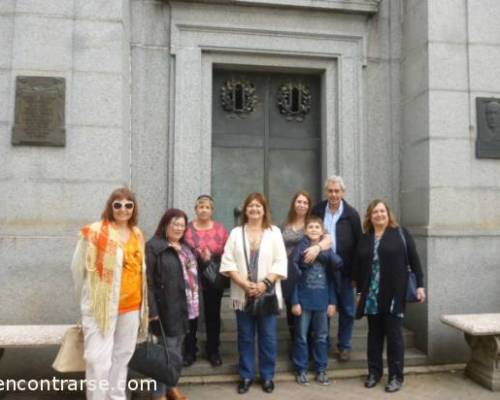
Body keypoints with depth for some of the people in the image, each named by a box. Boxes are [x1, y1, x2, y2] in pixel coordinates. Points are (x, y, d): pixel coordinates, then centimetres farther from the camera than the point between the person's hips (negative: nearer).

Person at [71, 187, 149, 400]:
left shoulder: (137, 234, 9)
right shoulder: (94, 232, -8)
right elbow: (78, 267, -3)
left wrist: (143, 303, 15)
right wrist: (88, 298, 6)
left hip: (131, 305, 6)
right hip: (102, 305, -5)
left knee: (122, 356, 15)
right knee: (99, 360, -7)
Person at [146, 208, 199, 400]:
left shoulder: (185, 247, 15)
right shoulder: (154, 246, -11)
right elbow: (148, 280, -16)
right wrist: (152, 310, -20)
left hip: (184, 307, 7)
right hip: (167, 307, -7)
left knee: (177, 348, 16)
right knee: (168, 350, -1)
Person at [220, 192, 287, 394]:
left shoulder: (274, 232, 3)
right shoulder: (236, 233, 6)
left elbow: (280, 263, -4)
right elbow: (228, 263, -2)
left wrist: (265, 284, -15)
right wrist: (245, 284, -13)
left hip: (267, 294, -1)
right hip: (243, 295, 1)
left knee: (268, 338, 6)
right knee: (245, 337, 9)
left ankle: (267, 376, 21)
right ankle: (246, 376, 22)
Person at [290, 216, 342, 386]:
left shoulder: (327, 251, 2)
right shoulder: (300, 249, -5)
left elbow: (331, 278, 5)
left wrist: (332, 302, -1)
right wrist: (294, 301, -9)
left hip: (323, 300, 2)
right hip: (304, 299, -2)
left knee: (321, 336, 11)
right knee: (302, 336, 7)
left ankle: (321, 370, 23)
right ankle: (301, 370, 18)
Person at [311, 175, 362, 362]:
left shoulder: (351, 214, -4)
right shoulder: (317, 211, 1)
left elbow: (359, 243, -4)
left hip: (344, 269, -1)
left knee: (346, 309, 9)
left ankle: (344, 346, 23)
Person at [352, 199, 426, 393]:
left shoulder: (400, 233, -1)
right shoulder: (364, 239, 9)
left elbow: (414, 260, -2)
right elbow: (358, 267, 11)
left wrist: (420, 285, -6)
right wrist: (359, 291, 10)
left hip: (394, 294, -3)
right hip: (372, 295, 3)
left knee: (394, 334, 2)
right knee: (374, 334, 11)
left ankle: (396, 376, 12)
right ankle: (374, 372, 23)